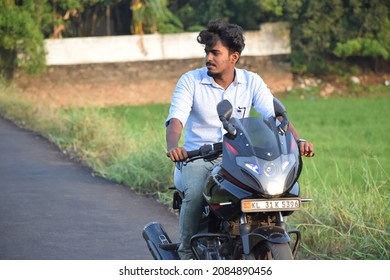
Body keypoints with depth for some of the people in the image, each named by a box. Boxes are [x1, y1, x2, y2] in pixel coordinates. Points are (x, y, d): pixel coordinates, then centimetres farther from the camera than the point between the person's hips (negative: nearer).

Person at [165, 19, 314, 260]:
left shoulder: (252, 82, 4)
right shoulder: (191, 81, -2)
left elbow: (276, 115, -6)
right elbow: (176, 120, -15)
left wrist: (298, 140, -26)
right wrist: (173, 147, -38)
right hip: (198, 157, -2)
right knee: (195, 195, -32)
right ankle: (187, 253, -14)